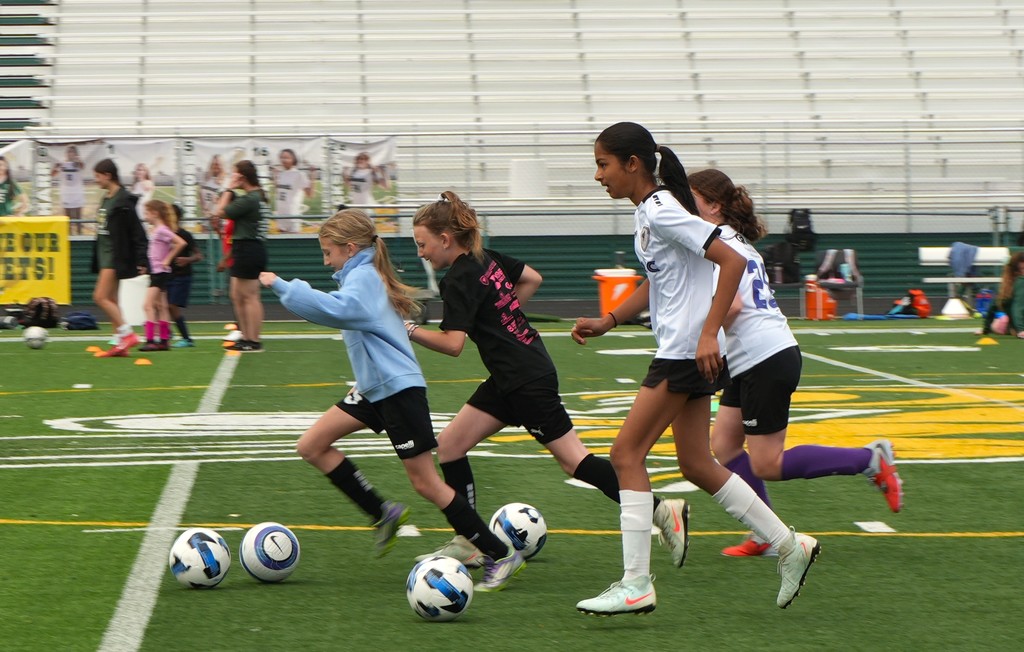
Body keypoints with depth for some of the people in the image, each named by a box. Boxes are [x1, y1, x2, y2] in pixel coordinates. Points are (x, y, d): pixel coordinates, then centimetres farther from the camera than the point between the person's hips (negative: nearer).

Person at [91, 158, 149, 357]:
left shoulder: (124, 200, -14)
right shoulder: (105, 199, 13)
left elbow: (137, 231, -16)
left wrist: (141, 259, -19)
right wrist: (96, 258, 23)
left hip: (115, 256, -10)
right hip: (104, 253, 10)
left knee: (101, 297, -14)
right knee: (110, 300, 8)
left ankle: (127, 333, -9)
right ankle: (120, 345, 10)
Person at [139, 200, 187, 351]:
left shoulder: (162, 230, -16)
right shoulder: (154, 230, 12)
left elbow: (181, 243, -25)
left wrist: (167, 259, -19)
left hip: (161, 273, -10)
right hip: (155, 272, 10)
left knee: (148, 306, -15)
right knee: (161, 306, 12)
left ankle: (151, 340, -18)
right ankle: (164, 340, 16)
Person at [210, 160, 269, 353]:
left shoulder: (249, 199, -18)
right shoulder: (258, 196, 14)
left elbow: (220, 212, -15)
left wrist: (229, 189, -8)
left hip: (247, 249, -10)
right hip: (251, 248, 10)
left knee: (250, 297, -5)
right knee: (236, 295, 16)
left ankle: (254, 342, -2)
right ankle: (246, 337, 21)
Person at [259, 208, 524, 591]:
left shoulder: (363, 277, -14)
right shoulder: (364, 275, 16)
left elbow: (338, 309, -34)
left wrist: (282, 286, -30)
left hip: (399, 390, -10)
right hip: (376, 389, 10)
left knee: (425, 483, -7)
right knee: (312, 446, 6)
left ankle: (501, 556, -1)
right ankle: (384, 515, 11)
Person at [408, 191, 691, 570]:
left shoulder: (460, 279, -18)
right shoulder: (485, 258, 8)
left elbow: (453, 343, -26)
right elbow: (532, 278, 22)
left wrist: (410, 331, -21)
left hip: (527, 381, -10)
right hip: (509, 379, 10)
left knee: (574, 460, -5)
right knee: (449, 446, 8)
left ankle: (662, 511, -3)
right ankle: (468, 543, 11)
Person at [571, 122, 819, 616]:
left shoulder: (662, 211, -16)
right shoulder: (645, 213, 13)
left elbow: (732, 261, -22)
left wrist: (709, 333, -25)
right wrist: (607, 322, 17)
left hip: (688, 352, -10)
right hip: (684, 353, 10)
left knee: (627, 453, -7)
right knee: (696, 465, 12)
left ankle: (636, 585, -5)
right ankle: (790, 546, 19)